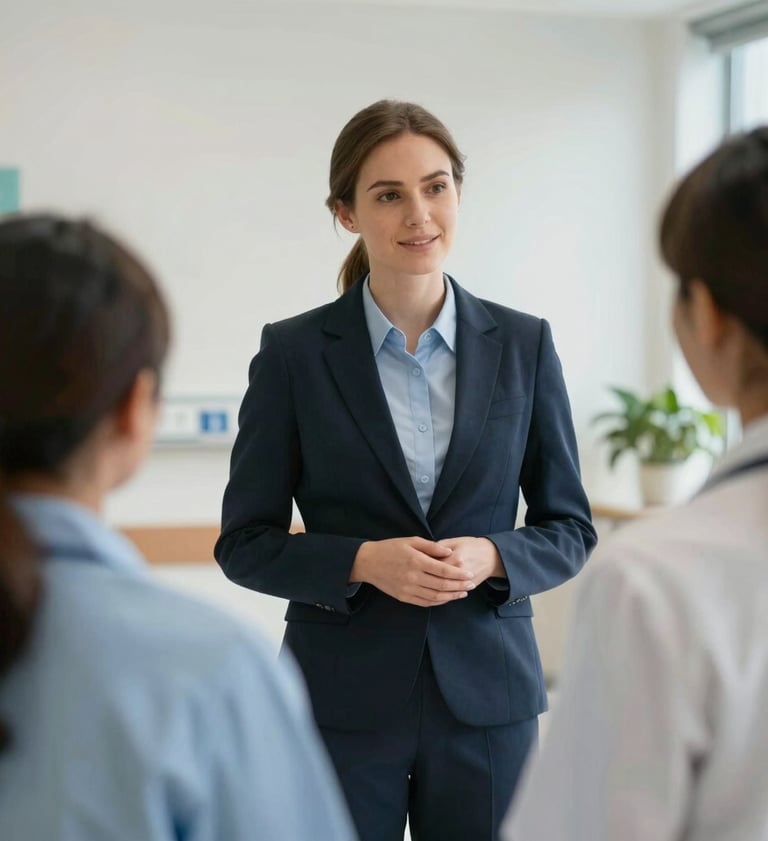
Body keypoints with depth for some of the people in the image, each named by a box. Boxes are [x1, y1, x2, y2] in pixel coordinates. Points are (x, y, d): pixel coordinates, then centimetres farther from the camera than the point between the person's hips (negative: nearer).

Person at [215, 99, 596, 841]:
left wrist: (491, 557, -14)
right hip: (342, 702, -1)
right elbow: (245, 543, -1)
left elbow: (569, 530, 6)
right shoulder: (293, 352, -3)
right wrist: (362, 561, -17)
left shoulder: (523, 345, 2)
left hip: (486, 695, 2)